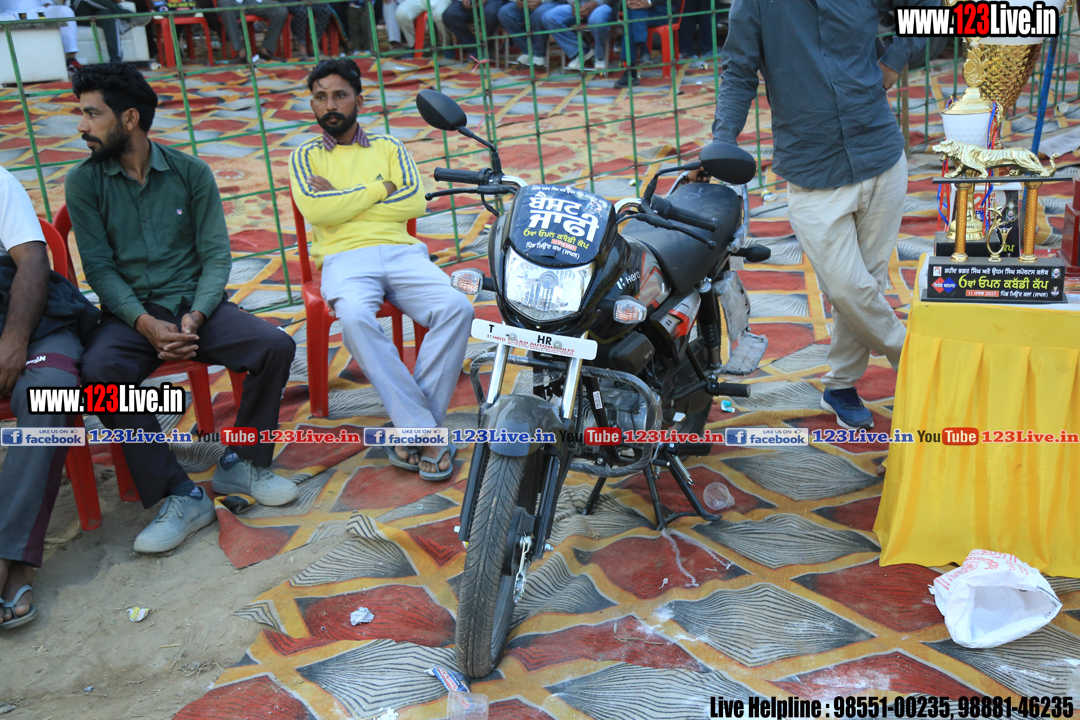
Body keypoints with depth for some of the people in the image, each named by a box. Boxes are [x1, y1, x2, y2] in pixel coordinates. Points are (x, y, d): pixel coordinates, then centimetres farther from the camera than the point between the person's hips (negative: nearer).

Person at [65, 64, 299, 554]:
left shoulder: (190, 172, 4)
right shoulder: (83, 182, 3)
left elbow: (216, 255, 1)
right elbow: (99, 266, -2)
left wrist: (195, 317, -16)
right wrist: (146, 323, -19)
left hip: (195, 304, 1)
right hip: (130, 313, -1)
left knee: (276, 346, -24)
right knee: (98, 372, -33)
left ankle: (242, 465, -3)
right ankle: (180, 496, -24)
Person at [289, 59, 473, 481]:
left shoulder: (389, 148, 22)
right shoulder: (305, 157, 19)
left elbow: (414, 201, 3)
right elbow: (315, 210, -3)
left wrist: (342, 200, 1)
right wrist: (381, 188, 2)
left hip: (400, 252, 2)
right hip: (344, 258, -2)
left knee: (457, 308, -29)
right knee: (355, 318, -38)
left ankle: (411, 433, -27)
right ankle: (425, 432, -33)